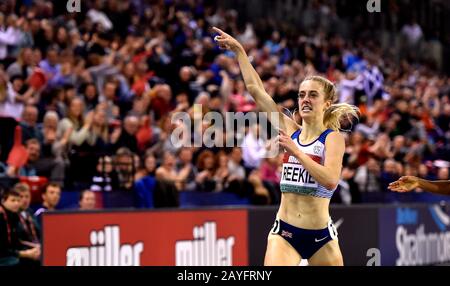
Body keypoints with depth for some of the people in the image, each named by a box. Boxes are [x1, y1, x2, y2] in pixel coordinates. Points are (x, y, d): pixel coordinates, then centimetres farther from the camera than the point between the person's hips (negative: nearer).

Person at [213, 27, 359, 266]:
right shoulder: (291, 131, 7)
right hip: (284, 232, 3)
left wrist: (295, 151, -23)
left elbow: (331, 180, -23)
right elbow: (256, 90, 8)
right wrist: (238, 51, 7)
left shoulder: (333, 138, -5)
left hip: (321, 236, -2)